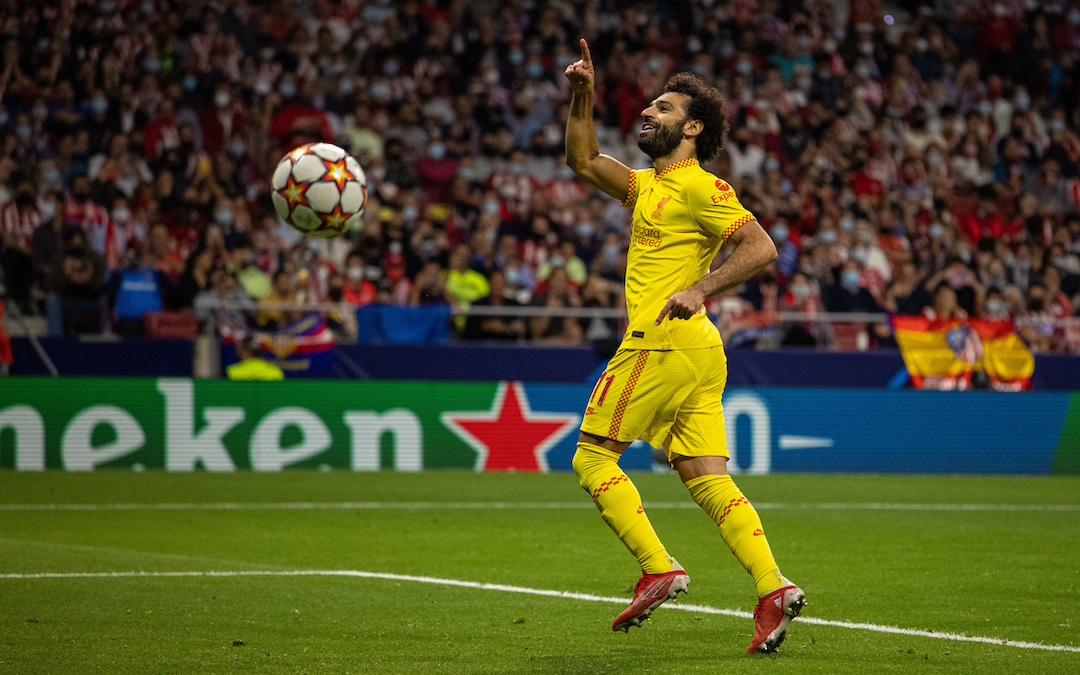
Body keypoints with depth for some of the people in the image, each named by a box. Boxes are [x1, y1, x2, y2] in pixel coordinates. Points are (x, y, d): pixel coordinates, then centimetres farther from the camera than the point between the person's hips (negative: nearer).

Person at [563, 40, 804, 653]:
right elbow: (583, 160, 27)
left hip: (663, 340, -9)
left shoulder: (700, 188, -7)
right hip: (698, 352, 9)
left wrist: (700, 290, -23)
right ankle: (774, 589, -10)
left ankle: (659, 570, -7)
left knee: (594, 457, -2)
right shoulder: (649, 185, 21)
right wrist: (582, 96, 15)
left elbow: (761, 248, -15)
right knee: (707, 478, 0)